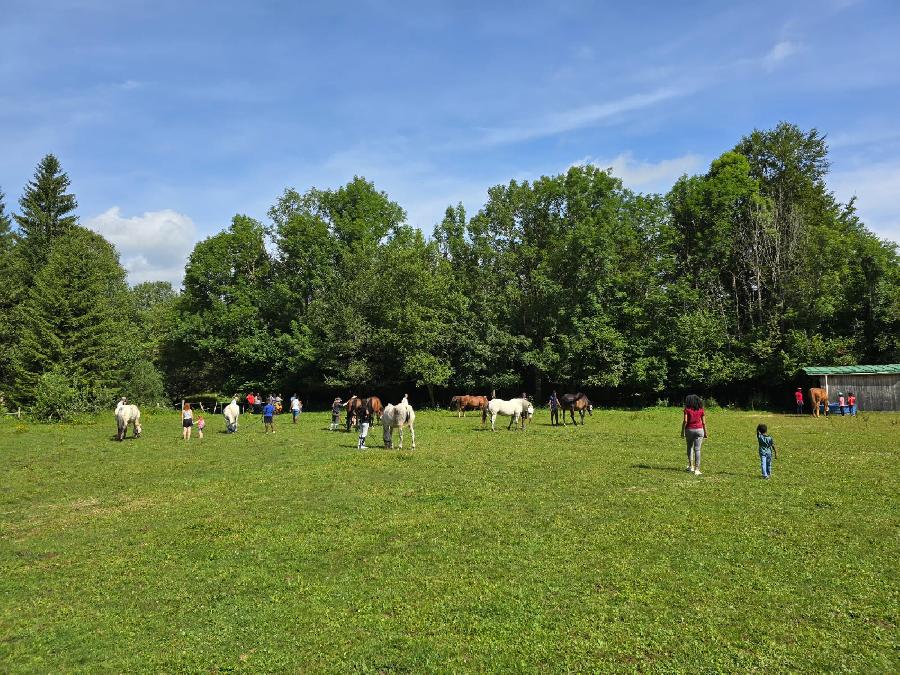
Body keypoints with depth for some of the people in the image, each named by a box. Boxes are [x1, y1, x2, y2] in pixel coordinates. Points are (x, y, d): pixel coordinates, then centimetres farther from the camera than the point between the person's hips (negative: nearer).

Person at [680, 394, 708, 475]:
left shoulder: (687, 409, -3)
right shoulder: (701, 409, 3)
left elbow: (685, 421, -9)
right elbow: (704, 422, 2)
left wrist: (682, 431, -3)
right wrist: (705, 432, 11)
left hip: (689, 429, -1)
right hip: (699, 430, 1)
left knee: (690, 447, 20)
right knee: (697, 449, -1)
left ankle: (691, 466, 21)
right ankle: (696, 469, -4)